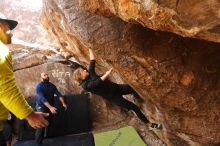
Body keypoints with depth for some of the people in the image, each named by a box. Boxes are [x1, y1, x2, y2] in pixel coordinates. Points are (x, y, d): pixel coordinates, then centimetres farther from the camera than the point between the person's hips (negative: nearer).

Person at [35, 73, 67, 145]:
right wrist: (50, 107, -38)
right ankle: (38, 142, -3)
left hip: (50, 106, 6)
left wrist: (63, 103, -16)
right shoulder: (39, 86, -16)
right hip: (42, 107, -6)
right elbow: (42, 98, -28)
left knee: (49, 123, 13)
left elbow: (58, 94, -2)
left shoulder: (52, 85, 2)